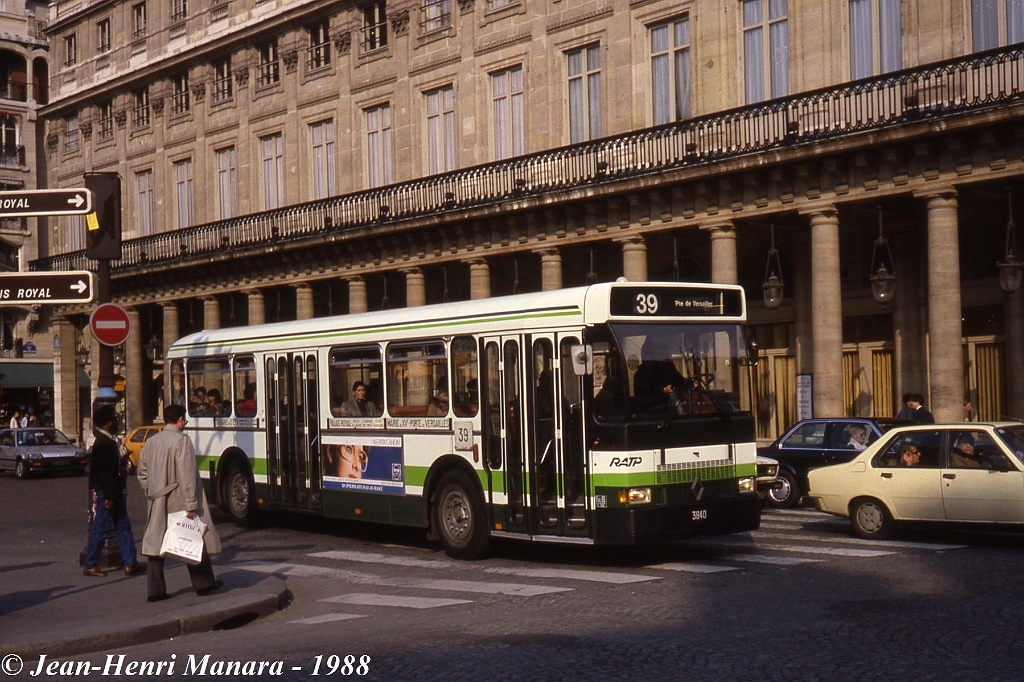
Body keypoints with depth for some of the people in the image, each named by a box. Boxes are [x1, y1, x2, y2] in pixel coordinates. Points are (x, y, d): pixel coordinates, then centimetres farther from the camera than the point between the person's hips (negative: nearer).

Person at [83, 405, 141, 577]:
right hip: (103, 492, -10)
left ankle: (130, 563, 13)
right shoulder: (103, 443, -20)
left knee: (123, 526, 10)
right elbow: (104, 472, -23)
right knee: (100, 528, -2)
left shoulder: (110, 441, 11)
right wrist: (108, 497, -23)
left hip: (114, 492, 10)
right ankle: (90, 565, 8)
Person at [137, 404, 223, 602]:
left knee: (155, 544, 6)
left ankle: (156, 590, 4)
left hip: (157, 504, 6)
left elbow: (142, 474, 14)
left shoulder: (151, 442, 9)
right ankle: (203, 583, 16)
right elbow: (187, 475, -18)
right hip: (178, 502, -6)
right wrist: (191, 504, -17)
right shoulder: (182, 441, -13)